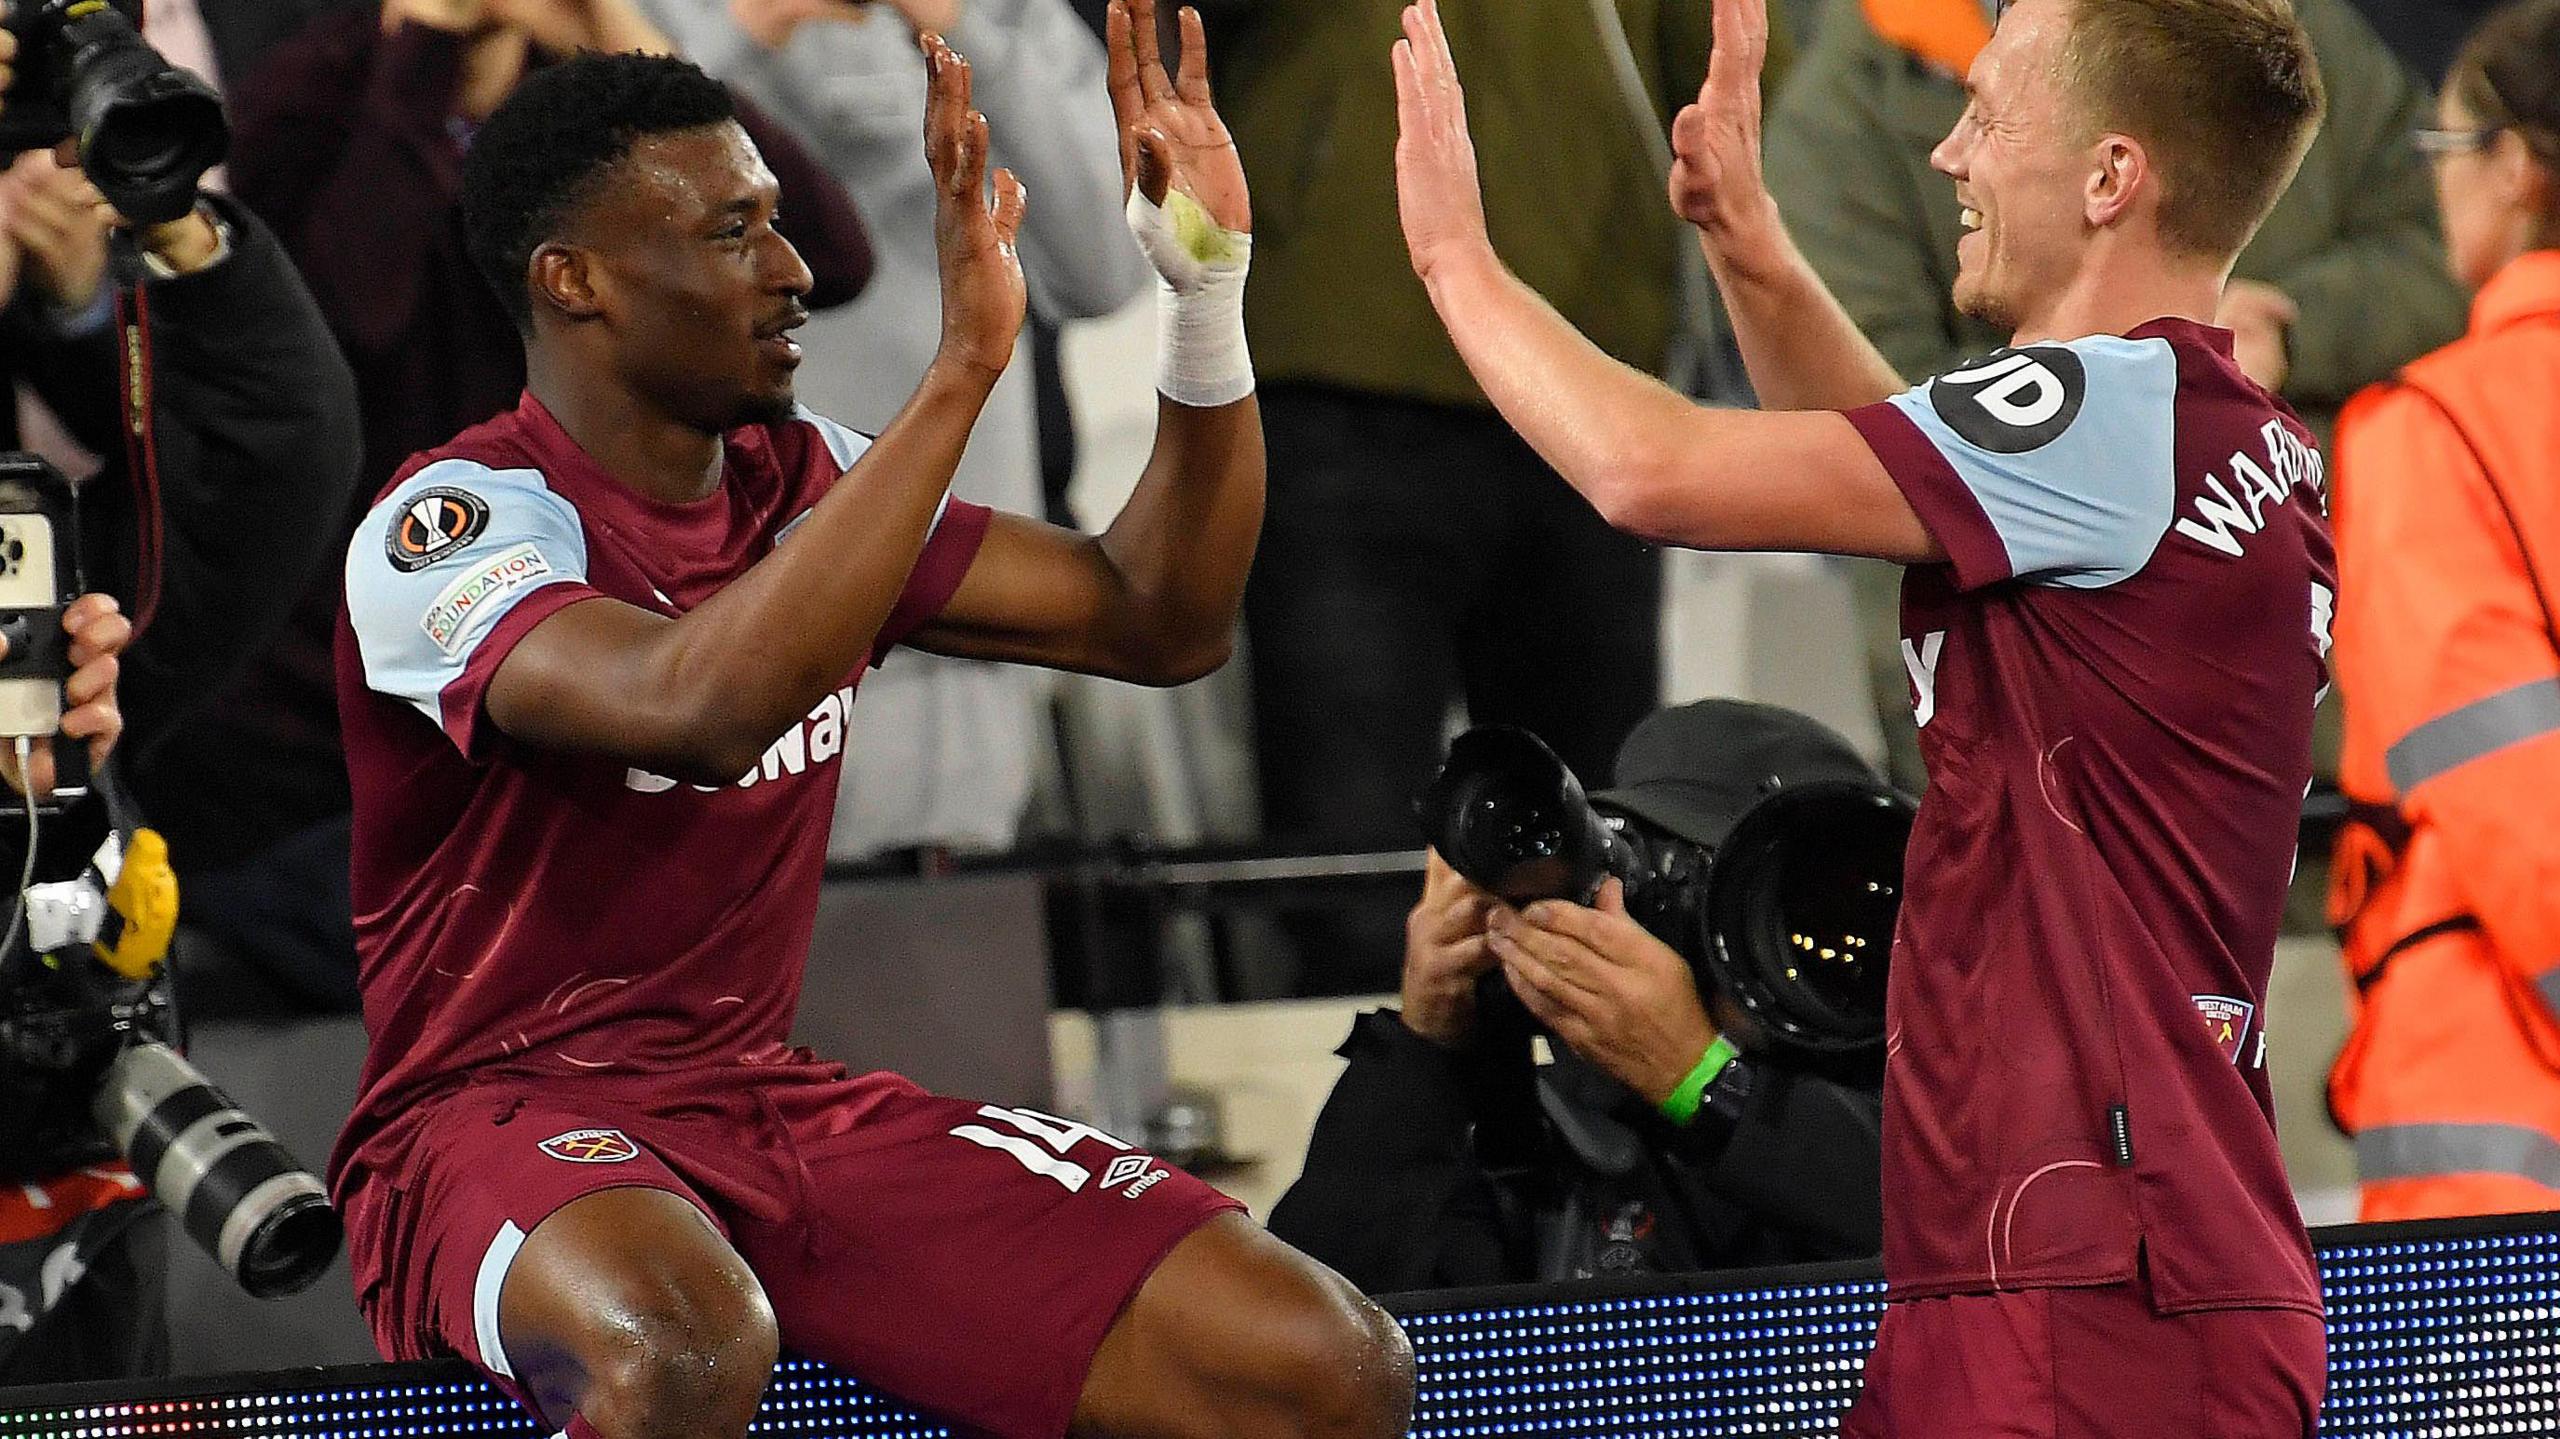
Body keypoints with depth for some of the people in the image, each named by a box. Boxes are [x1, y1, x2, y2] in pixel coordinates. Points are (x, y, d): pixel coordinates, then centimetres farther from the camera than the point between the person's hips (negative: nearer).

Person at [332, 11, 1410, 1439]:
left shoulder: (807, 484, 10)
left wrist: (1209, 289, 1)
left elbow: (1161, 621, 15)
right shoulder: (447, 527, -13)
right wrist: (961, 370, -33)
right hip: (501, 1116, -6)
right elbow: (702, 706, -33)